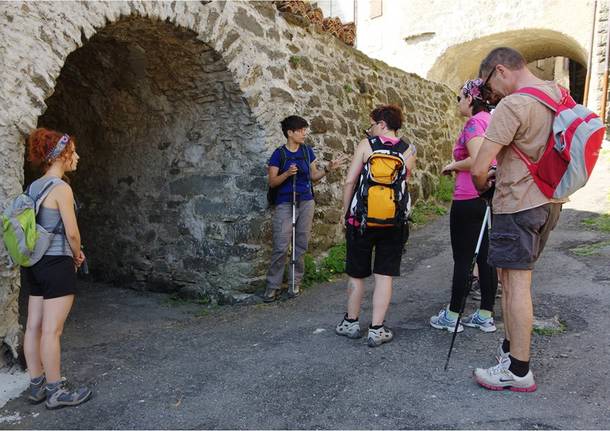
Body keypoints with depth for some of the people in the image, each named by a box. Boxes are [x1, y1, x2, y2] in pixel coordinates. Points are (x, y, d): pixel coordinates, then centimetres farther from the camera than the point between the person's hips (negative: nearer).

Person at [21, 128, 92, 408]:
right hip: (56, 264, -9)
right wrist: (77, 255, 4)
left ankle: (36, 386, 24)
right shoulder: (61, 188, -15)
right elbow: (72, 232, -15)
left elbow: (41, 226, 14)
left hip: (34, 262, 9)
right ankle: (55, 392, 9)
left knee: (34, 326, 12)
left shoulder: (34, 187, 10)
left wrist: (72, 253, 13)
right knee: (52, 330, -1)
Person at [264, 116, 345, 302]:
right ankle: (273, 286, 3)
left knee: (301, 245, 7)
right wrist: (287, 173, -21)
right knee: (281, 247, -9)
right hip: (284, 204, -4)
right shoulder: (279, 154, -4)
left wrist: (327, 168, -2)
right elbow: (272, 182, -5)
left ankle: (296, 283, 19)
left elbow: (313, 176, 15)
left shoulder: (307, 151, 8)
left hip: (306, 202, 4)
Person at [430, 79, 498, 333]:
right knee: (485, 257, 12)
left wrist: (454, 165, -9)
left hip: (469, 200, -9)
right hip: (489, 198, 9)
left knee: (462, 259, 0)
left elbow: (477, 160, -25)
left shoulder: (474, 122, -12)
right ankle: (485, 316, 20)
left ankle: (452, 316, 12)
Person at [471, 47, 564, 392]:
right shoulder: (557, 93, 9)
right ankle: (512, 347, 27)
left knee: (517, 284, -3)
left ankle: (519, 370, 6)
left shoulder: (512, 106, -18)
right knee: (516, 279, 16)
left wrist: (483, 187, 1)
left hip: (518, 204, -9)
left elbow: (479, 168, -21)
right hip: (549, 201, 9)